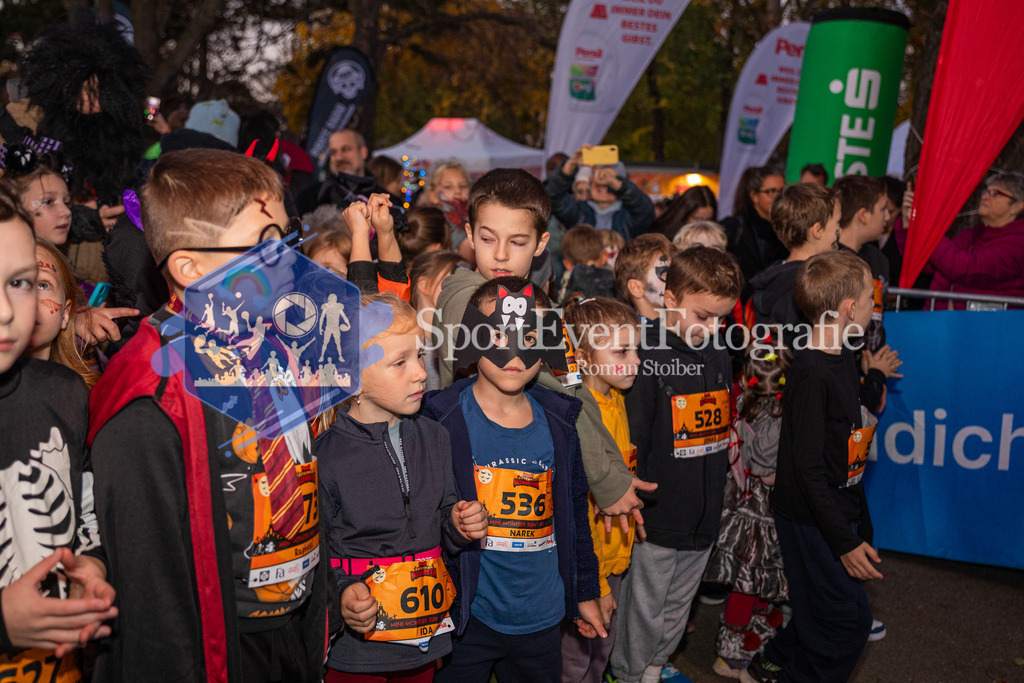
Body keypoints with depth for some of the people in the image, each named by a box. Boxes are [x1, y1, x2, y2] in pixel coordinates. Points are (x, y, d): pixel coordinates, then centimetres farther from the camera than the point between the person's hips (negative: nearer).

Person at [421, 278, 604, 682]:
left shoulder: (558, 423, 1)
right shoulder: (442, 420, -12)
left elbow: (575, 510, 11)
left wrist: (586, 593, 16)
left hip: (542, 619, 4)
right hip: (465, 617, -4)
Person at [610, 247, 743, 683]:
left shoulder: (718, 355, 4)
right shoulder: (647, 356, -18)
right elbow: (632, 441, -17)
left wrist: (717, 496, 15)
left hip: (704, 516, 7)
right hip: (657, 515, -6)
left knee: (677, 609, 23)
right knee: (642, 614, 10)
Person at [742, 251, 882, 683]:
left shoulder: (843, 357, 6)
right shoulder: (811, 374, -24)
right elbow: (808, 467, -24)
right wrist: (846, 541, -21)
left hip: (841, 511, 9)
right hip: (813, 520, -9)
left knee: (825, 610, 19)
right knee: (847, 621, 2)